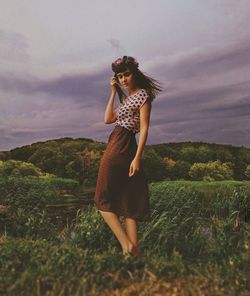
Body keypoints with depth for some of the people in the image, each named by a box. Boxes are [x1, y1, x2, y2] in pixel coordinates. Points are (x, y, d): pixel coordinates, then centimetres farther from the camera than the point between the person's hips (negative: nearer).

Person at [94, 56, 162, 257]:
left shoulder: (142, 95, -5)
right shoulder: (127, 97, 21)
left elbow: (144, 129, -13)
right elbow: (108, 119, 15)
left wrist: (137, 157, -20)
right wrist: (113, 92, 15)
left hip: (121, 148, -9)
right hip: (119, 147, 9)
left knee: (103, 200, -3)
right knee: (128, 202, 6)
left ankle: (127, 245, -4)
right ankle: (134, 249, 11)